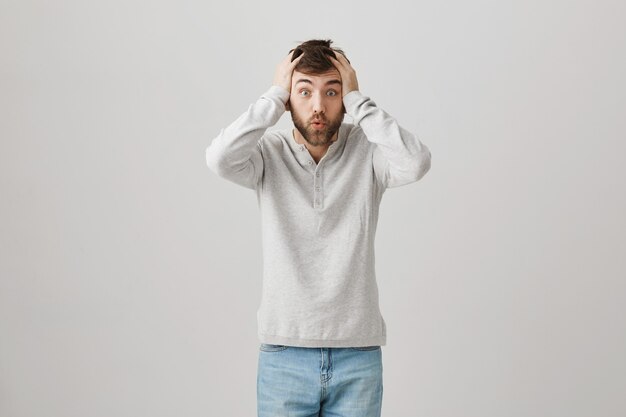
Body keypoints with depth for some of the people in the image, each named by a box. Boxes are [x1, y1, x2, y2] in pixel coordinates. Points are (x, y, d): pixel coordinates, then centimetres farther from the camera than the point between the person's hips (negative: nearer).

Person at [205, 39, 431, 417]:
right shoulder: (269, 153, -1)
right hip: (284, 353, 0)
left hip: (358, 355, 0)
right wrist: (275, 96, -12)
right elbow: (220, 159, -21)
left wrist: (357, 100, -14)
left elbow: (416, 163, -22)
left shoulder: (367, 150, -2)